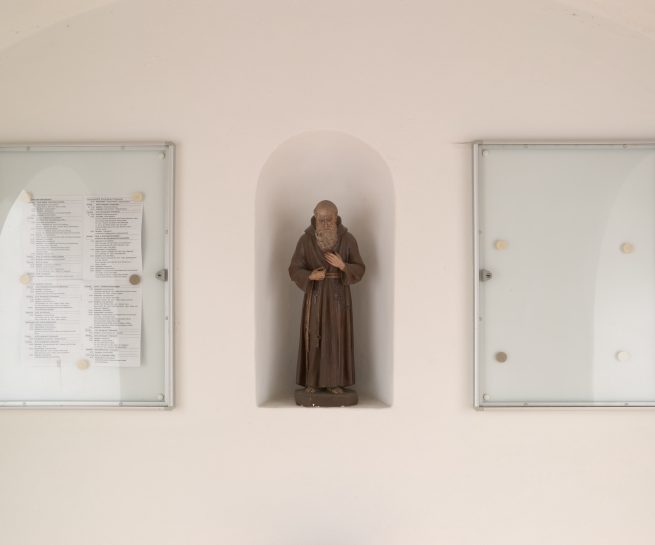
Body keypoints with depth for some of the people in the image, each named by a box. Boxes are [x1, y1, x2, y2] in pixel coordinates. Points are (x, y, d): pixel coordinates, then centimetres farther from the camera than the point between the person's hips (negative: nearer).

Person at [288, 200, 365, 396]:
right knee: (313, 337, 4)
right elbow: (294, 270, -5)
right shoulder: (305, 240, -8)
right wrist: (310, 276, -25)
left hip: (339, 295, 0)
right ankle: (312, 380, 20)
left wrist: (342, 265, -25)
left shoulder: (348, 239, -8)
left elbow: (359, 270, -6)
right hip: (315, 294, 0)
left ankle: (335, 381, 19)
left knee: (337, 337, 5)